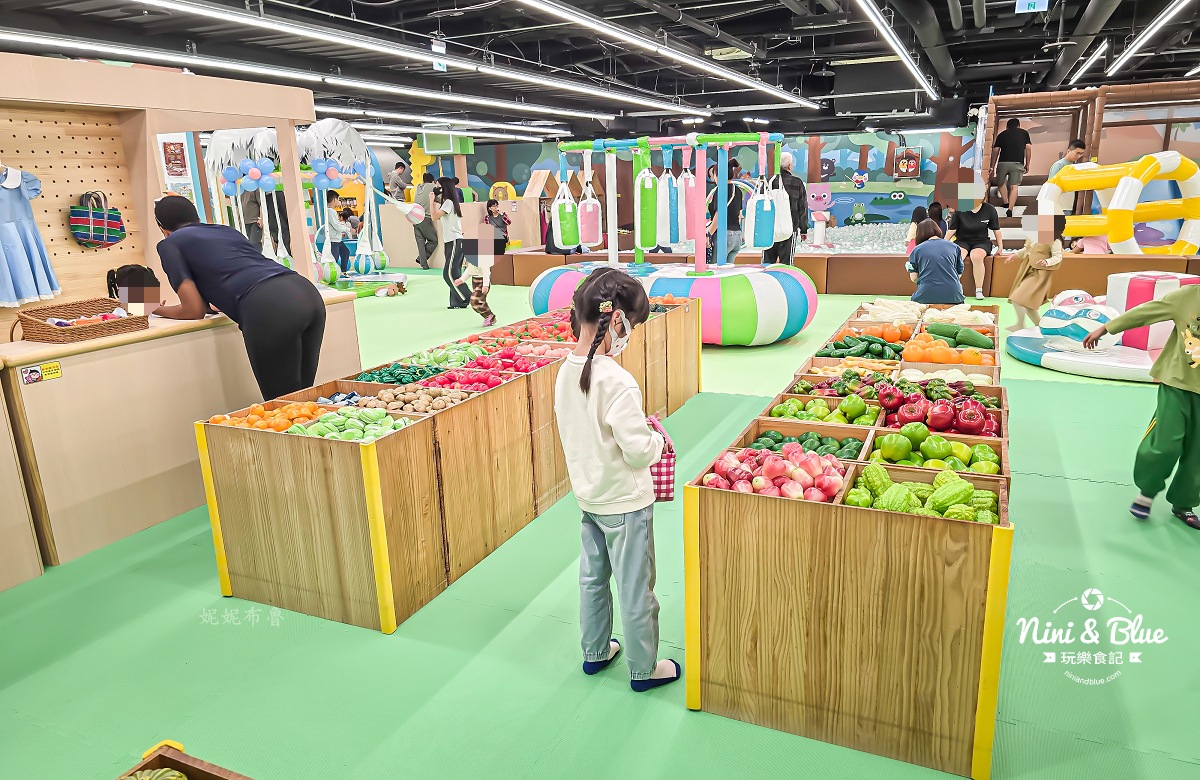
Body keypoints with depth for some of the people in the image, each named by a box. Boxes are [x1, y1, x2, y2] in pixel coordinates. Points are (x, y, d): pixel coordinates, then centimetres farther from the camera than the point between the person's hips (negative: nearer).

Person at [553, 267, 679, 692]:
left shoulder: (566, 371, -5)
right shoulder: (617, 381, -28)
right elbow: (639, 450, -26)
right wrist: (658, 440, -6)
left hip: (588, 494, 7)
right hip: (625, 502, -7)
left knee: (593, 576, 22)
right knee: (635, 589, 10)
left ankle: (595, 651, 41)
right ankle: (643, 669, 28)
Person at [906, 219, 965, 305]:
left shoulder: (917, 250, 7)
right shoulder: (954, 247, 13)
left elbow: (913, 278, 4)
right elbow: (959, 274, 15)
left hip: (927, 296, -1)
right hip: (953, 295, 1)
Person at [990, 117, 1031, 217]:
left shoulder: (1002, 134, 18)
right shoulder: (1024, 133, 18)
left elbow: (995, 151, 10)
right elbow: (1028, 148, 10)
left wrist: (992, 167, 13)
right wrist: (1027, 164, 16)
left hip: (1003, 162, 0)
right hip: (1017, 163, 0)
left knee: (1001, 183, 22)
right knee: (1014, 187, -2)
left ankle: (1006, 203, 7)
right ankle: (1010, 209, -15)